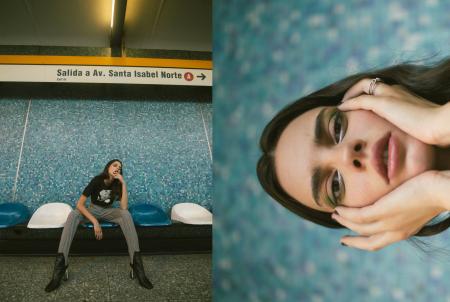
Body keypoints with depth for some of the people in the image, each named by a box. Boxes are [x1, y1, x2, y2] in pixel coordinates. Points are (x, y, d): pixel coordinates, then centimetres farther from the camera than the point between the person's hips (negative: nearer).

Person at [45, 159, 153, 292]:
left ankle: (136, 263, -41)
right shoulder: (97, 180, -17)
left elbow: (124, 207, -24)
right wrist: (95, 222, -33)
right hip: (93, 210, -1)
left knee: (126, 214, -32)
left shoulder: (117, 184, -10)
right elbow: (79, 204, -23)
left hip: (108, 211, 1)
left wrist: (123, 183, -27)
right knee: (73, 215, -34)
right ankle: (60, 265, -41)